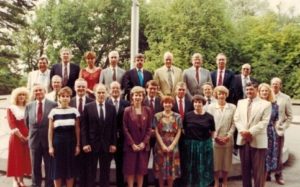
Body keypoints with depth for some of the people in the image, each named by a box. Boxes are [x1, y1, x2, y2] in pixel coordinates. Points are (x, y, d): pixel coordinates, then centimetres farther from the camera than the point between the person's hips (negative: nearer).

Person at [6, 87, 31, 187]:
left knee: (25, 158, 8)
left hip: (27, 138, 3)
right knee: (16, 158, 3)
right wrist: (21, 137, -13)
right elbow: (12, 125, -9)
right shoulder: (11, 108, -2)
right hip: (16, 138, -3)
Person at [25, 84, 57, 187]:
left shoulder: (53, 105, -7)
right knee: (35, 167, 13)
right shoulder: (29, 106, 4)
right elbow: (27, 122, 13)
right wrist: (33, 133, 12)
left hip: (48, 139, -3)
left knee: (49, 167, 8)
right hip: (34, 140, 3)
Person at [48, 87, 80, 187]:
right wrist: (50, 146, -3)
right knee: (57, 169, 5)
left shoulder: (74, 111, 2)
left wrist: (78, 145, 1)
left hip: (70, 142, 1)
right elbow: (50, 130, 2)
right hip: (57, 142, 0)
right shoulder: (54, 111, 1)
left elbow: (77, 129, 4)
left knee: (70, 168, 7)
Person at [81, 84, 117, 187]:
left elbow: (114, 127, 4)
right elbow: (84, 127, -2)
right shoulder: (88, 107, -1)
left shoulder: (112, 107, 4)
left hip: (107, 144, 2)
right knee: (91, 171, 7)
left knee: (105, 172, 9)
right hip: (92, 144, -1)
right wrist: (85, 143, -9)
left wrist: (113, 144, -1)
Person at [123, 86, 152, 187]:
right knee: (130, 169, 4)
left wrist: (144, 142, -9)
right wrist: (132, 144, -12)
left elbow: (149, 128, 3)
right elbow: (125, 129, -5)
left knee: (141, 169, 9)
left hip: (143, 145, 2)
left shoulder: (147, 110, 4)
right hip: (130, 145, -2)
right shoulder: (127, 111, -3)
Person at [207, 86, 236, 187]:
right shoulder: (211, 107, 3)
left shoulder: (232, 107, 5)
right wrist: (215, 136, -9)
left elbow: (234, 123, 0)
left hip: (228, 139, 1)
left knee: (227, 161, 9)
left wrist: (229, 135, -10)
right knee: (216, 162, 5)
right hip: (215, 139, -1)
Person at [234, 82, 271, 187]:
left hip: (258, 141, -4)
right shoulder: (241, 102, 13)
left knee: (258, 169, 2)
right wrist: (242, 131, -12)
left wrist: (251, 132, -18)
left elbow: (264, 122, -9)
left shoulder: (266, 104, 0)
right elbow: (236, 119, 5)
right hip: (243, 139, 4)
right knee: (245, 168, 11)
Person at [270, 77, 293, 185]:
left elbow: (289, 116, 2)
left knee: (278, 154, 7)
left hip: (278, 131, 0)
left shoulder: (286, 98, 0)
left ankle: (278, 175, 21)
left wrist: (283, 128, -6)